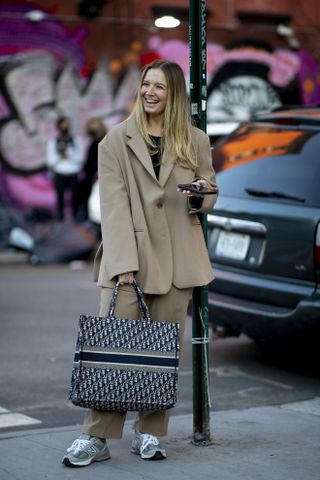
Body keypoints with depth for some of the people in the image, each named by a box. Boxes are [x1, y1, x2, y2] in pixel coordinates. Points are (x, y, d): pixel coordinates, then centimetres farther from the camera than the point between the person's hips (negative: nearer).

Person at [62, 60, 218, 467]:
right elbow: (114, 202, -5)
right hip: (128, 255, -2)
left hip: (176, 258, 2)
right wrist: (123, 262, -14)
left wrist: (201, 196, -7)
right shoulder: (118, 139, 3)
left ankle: (149, 433, 16)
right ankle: (95, 438, -1)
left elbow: (211, 192, 20)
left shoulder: (195, 142, 10)